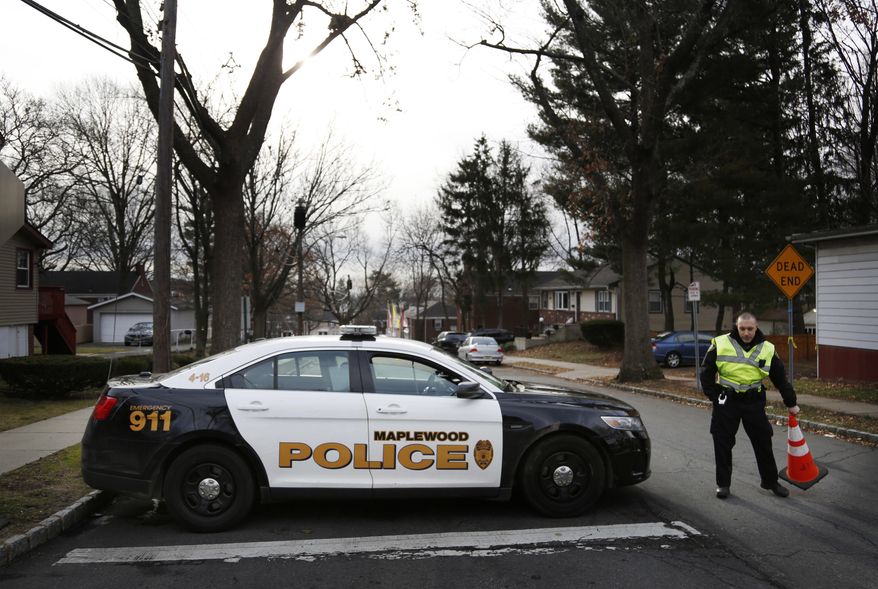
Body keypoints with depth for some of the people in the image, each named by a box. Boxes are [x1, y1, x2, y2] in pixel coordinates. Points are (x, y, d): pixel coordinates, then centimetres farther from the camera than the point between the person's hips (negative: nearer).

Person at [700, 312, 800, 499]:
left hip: (754, 403, 2)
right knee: (723, 444, 3)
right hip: (726, 402, -1)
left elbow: (781, 379, 9)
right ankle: (723, 483, 16)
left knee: (763, 443, 8)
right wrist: (714, 397, -4)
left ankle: (770, 481, 27)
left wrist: (791, 403, 12)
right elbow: (706, 372, 1)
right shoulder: (721, 344, -5)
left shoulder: (767, 349, 1)